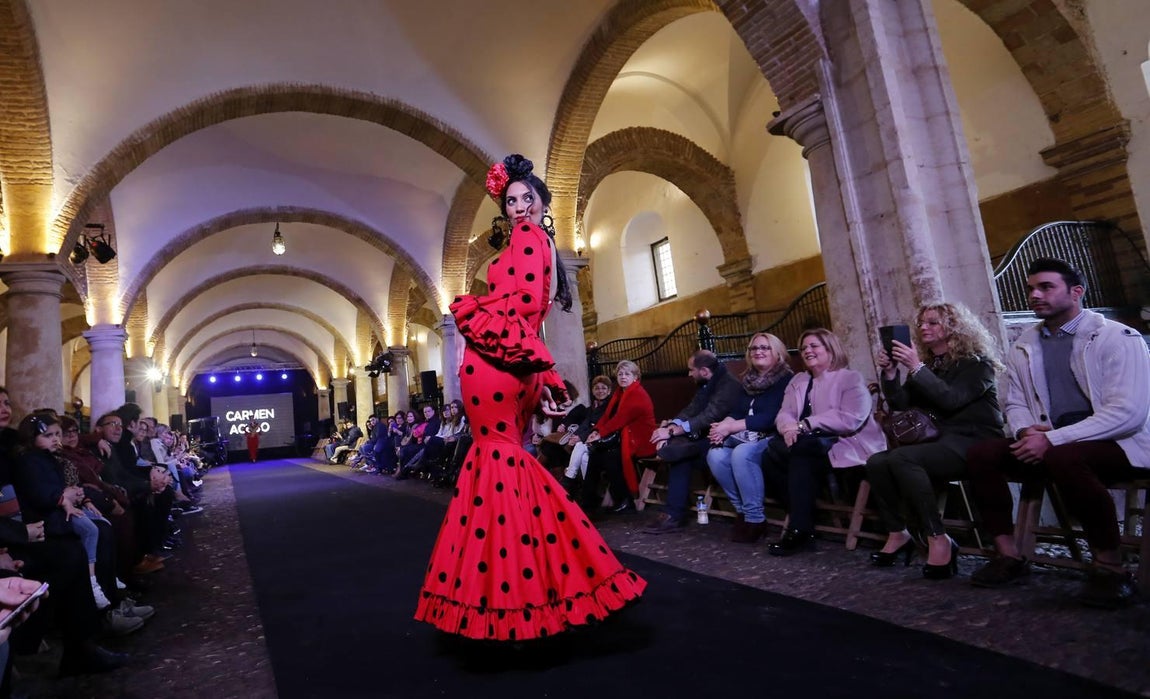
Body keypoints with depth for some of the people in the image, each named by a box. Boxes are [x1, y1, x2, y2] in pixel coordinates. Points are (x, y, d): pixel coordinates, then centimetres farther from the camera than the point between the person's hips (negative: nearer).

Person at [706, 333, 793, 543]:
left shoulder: (786, 380, -5)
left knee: (741, 454, -35)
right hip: (746, 438, 6)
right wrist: (722, 426, -15)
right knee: (715, 455, -23)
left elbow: (771, 418, -16)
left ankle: (755, 518, -22)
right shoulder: (749, 380, 17)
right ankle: (742, 510, -8)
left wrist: (729, 428, -19)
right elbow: (737, 412, 9)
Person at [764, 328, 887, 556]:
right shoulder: (798, 381, 19)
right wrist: (789, 427, -18)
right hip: (808, 446, 6)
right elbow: (784, 414, 8)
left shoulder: (851, 378, 0)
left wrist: (806, 424, -19)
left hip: (845, 444, -6)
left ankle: (799, 530, -22)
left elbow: (850, 420, -16)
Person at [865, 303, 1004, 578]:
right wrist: (890, 375, -8)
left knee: (901, 458, -32)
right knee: (876, 462, -19)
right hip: (939, 442, 6)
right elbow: (901, 405, 7)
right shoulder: (927, 364, 14)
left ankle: (938, 539, -25)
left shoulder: (976, 362, -3)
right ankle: (897, 534, -9)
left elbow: (951, 400, -21)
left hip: (973, 443, -6)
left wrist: (917, 369, -25)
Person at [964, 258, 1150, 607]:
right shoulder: (1023, 347, 9)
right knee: (981, 453, -16)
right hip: (1050, 442, 6)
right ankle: (1009, 555, -7)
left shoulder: (1118, 338, -8)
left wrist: (1053, 440, -25)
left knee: (1064, 457, -37)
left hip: (1121, 444, -6)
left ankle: (1109, 566, -18)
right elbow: (1014, 404, 13)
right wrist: (1026, 431, -12)